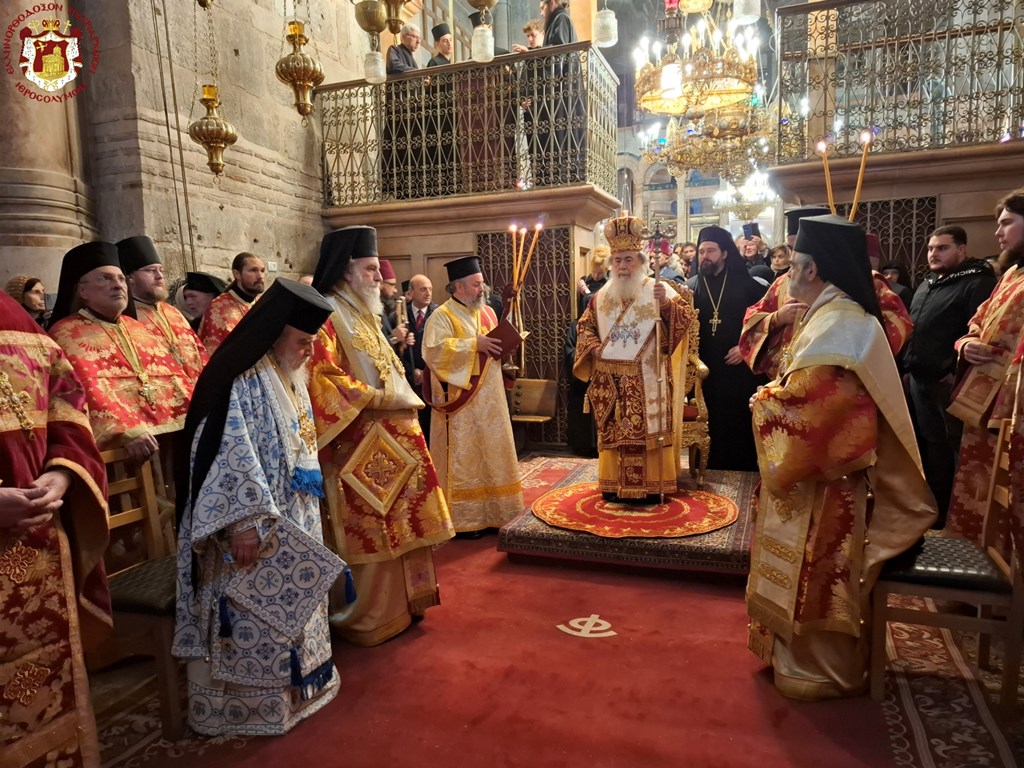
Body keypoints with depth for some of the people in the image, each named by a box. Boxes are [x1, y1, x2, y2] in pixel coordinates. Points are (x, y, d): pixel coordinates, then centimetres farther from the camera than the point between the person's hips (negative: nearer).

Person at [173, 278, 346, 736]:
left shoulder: (292, 377, 9)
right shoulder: (241, 379, -19)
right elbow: (228, 455, -25)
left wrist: (311, 482, 9)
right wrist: (243, 522, -27)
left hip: (294, 521, 9)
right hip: (256, 525, -9)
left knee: (290, 605, 20)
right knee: (255, 615, 3)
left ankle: (293, 682, 36)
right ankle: (246, 704, 20)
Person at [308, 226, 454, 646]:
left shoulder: (364, 314, 18)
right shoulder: (326, 315, -11)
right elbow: (326, 377, -21)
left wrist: (405, 401, 7)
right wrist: (384, 399, -19)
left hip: (392, 435, 10)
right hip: (358, 443, -9)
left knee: (398, 519, 15)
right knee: (367, 527, -1)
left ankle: (399, 602, 30)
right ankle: (365, 616, 15)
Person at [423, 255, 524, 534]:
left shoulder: (487, 313, 14)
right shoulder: (441, 316, -8)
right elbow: (434, 350, -23)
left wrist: (502, 347, -1)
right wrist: (474, 344, -22)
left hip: (490, 400, 7)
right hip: (461, 402, -7)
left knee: (493, 454, 12)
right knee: (463, 459, -1)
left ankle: (494, 512, 24)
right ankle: (464, 519, 9)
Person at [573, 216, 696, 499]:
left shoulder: (659, 290, -1)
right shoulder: (602, 296, 11)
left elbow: (687, 317, -9)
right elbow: (584, 326, 17)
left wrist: (668, 303, -27)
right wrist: (594, 347, -1)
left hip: (647, 378, -3)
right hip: (611, 378, 4)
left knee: (649, 428, -1)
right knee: (614, 430, 8)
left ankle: (651, 485, 9)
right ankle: (614, 483, 18)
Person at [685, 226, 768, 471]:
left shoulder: (745, 284, 2)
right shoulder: (691, 286, 5)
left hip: (738, 368, -1)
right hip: (704, 369, 1)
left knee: (738, 425, 4)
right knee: (709, 425, 5)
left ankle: (742, 473, 18)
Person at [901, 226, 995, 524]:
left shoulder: (978, 284, -10)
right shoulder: (926, 284, 17)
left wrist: (955, 372, -19)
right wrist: (904, 365, 15)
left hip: (944, 383, -8)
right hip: (915, 379, 8)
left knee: (941, 448, 2)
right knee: (920, 443, 16)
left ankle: (940, 512, 15)